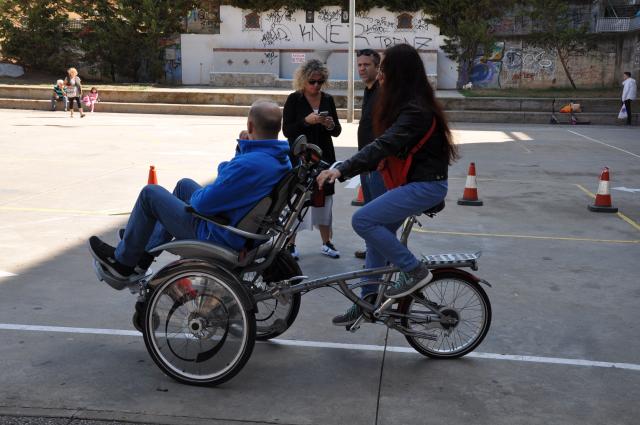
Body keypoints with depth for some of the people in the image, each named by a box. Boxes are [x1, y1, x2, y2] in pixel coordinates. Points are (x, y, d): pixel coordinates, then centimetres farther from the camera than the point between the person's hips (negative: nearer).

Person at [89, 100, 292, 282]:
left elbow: (202, 203, -26)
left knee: (150, 193, 5)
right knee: (184, 185, 27)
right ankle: (142, 256, 33)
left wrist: (196, 195, -2)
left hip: (220, 236, -9)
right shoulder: (282, 158, -4)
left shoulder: (249, 165, -34)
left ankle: (123, 262, 24)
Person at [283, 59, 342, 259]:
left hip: (324, 156, 4)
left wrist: (331, 125, -12)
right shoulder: (294, 100, -4)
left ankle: (326, 243, 18)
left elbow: (337, 132, 10)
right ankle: (290, 243, 9)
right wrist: (306, 121, -22)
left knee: (324, 197, 8)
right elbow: (287, 130, -9)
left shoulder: (328, 100, 7)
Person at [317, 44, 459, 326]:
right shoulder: (404, 104, 10)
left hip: (426, 185, -10)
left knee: (362, 220, -19)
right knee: (377, 232, 12)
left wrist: (342, 170, -41)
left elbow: (384, 145, -33)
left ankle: (415, 270, -7)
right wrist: (344, 168, 4)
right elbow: (386, 146, 12)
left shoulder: (415, 110, -21)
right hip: (410, 181, 10)